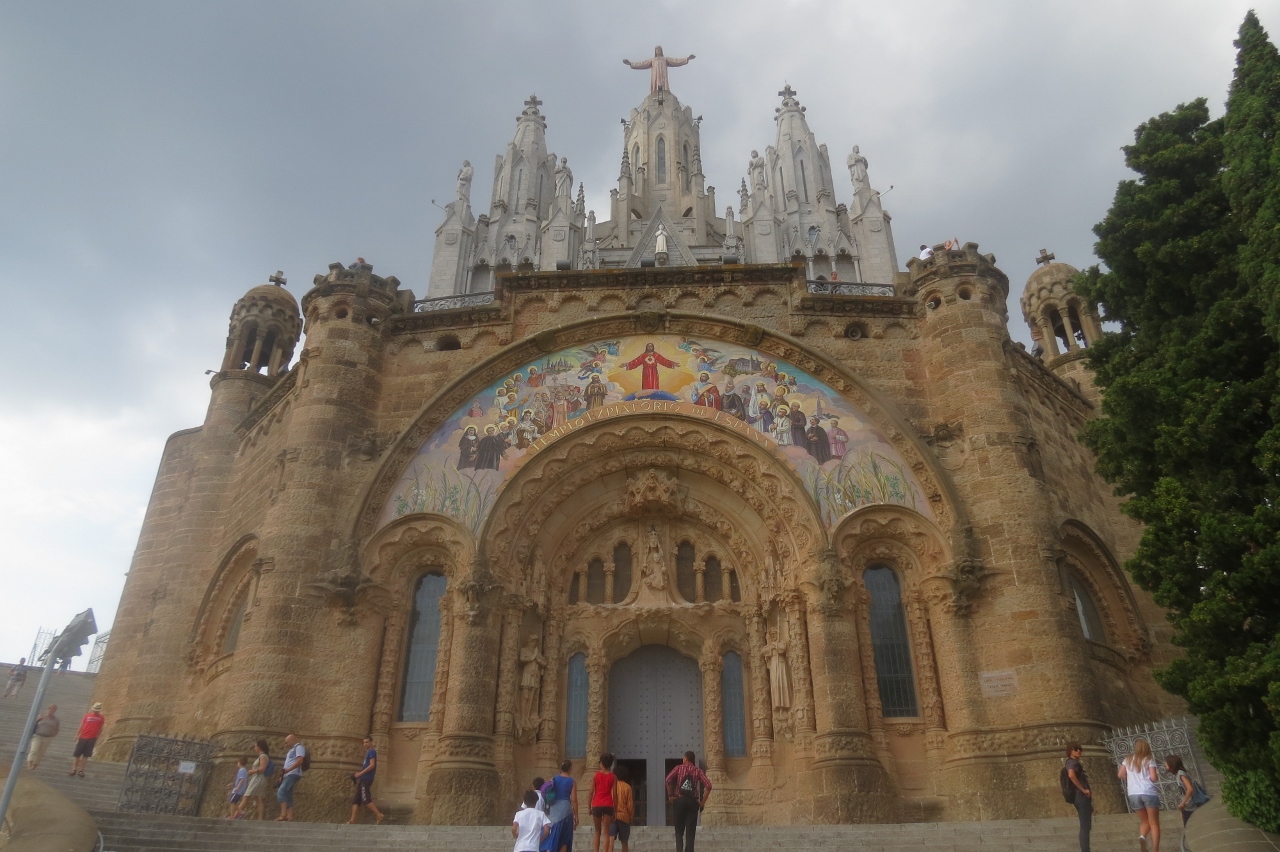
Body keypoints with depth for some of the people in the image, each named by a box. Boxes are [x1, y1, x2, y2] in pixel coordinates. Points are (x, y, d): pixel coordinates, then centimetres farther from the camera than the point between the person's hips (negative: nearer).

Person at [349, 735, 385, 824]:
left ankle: (380, 816, -14)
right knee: (356, 800, 7)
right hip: (363, 779, 10)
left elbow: (372, 765, -19)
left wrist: (360, 773, -17)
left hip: (366, 779, -10)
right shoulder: (368, 752, 21)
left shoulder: (372, 751, -8)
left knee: (366, 800, -14)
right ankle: (352, 821, 7)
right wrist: (360, 774, 11)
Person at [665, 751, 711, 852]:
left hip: (679, 800, -1)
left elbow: (668, 779, -12)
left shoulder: (679, 768, 5)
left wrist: (670, 795, -3)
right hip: (692, 802, 1)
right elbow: (708, 785, -7)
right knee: (690, 831, 5)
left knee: (679, 830, 9)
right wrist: (703, 802, -2)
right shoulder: (698, 771, 7)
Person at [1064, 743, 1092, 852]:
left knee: (1085, 827, 14)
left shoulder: (1076, 763, 22)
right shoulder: (1073, 762, -11)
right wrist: (1083, 789, -24)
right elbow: (1071, 775, -32)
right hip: (1081, 797, -10)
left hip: (1082, 798, 10)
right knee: (1085, 827, -10)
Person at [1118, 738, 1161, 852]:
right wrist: (1146, 777, 15)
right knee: (1154, 823, 6)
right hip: (1149, 793, -3)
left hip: (1133, 794, 3)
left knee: (1144, 821, 17)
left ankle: (1142, 836, -14)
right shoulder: (1149, 760, 4)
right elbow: (1153, 778, -6)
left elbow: (1120, 775, 10)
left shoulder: (1128, 760, 14)